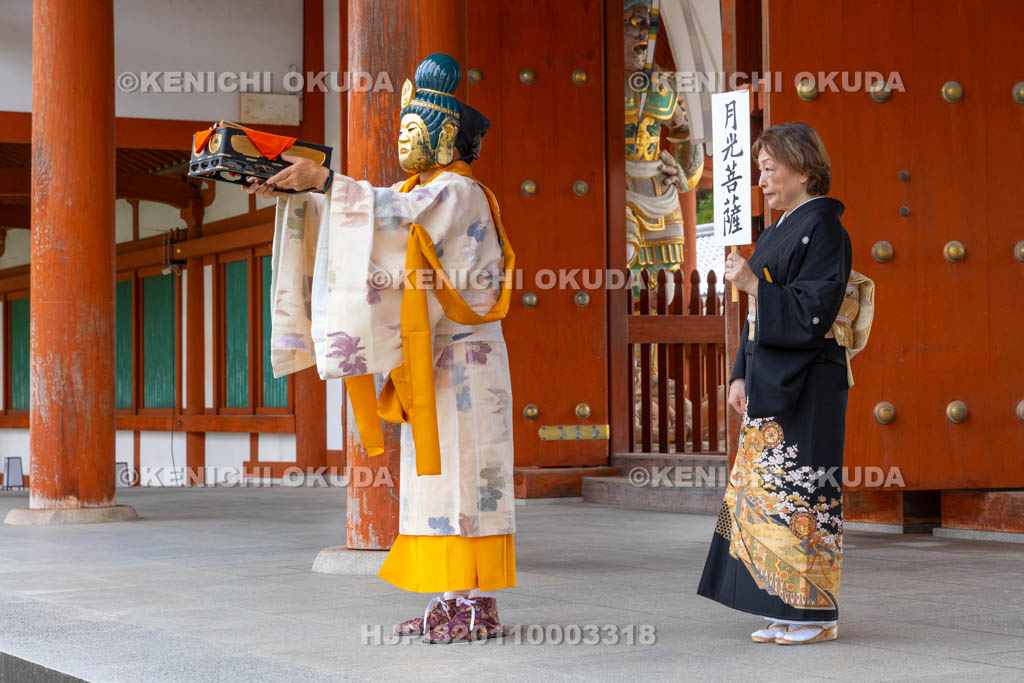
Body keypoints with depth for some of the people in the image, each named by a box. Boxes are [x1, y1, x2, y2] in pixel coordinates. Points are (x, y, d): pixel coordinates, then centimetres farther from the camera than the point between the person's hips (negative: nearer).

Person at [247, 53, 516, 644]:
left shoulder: (459, 193, -11)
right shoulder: (425, 192, 18)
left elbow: (396, 214, -28)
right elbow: (359, 217, 12)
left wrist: (323, 179, -28)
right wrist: (293, 196, -1)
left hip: (460, 362, -9)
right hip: (430, 363, 9)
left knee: (459, 474, -9)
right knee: (437, 477, 8)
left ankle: (479, 604, -7)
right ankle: (453, 601, 11)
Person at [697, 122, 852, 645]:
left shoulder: (822, 229, -10)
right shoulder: (779, 230, 17)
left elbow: (815, 310, -18)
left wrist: (753, 284, -18)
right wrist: (741, 375, 12)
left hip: (804, 384, -9)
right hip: (769, 384, 9)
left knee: (798, 494, -7)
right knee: (765, 491, 8)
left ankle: (815, 612, 0)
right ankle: (786, 612, 14)